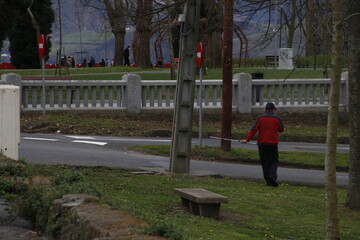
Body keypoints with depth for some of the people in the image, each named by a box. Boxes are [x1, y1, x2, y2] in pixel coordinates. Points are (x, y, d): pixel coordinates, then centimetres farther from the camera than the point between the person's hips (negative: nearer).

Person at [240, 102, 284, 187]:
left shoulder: (260, 118, 1)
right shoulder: (277, 119, 0)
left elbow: (254, 129, -8)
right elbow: (281, 129, 10)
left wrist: (247, 139, -11)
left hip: (262, 143, 1)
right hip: (273, 143, -1)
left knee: (265, 162, 6)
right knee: (274, 161, 7)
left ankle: (268, 181, 2)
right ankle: (272, 175, -19)